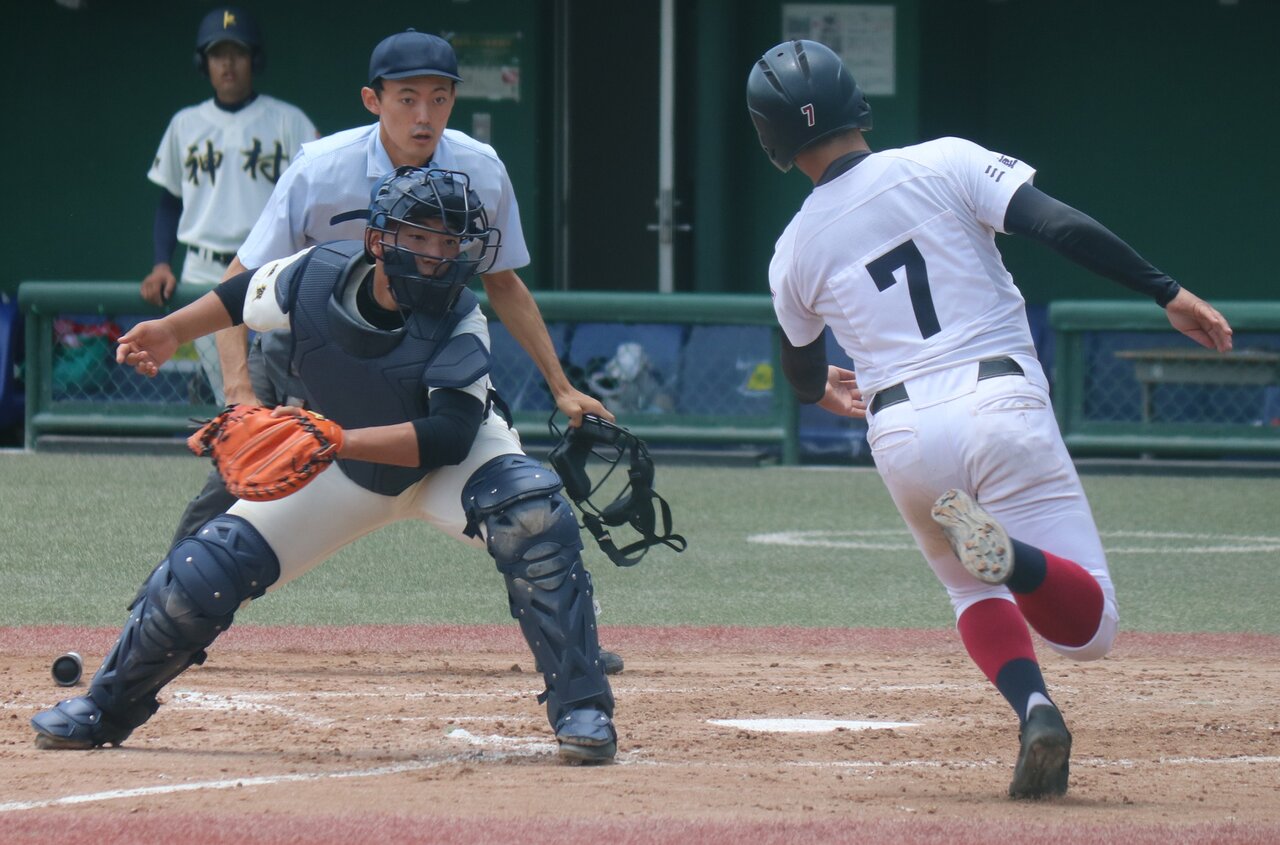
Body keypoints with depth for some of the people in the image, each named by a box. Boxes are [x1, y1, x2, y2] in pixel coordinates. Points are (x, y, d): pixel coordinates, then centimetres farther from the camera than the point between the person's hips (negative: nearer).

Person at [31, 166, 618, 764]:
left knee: (533, 512, -34)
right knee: (206, 571, -6)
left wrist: (339, 439, -53)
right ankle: (106, 706, 18)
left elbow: (451, 435, -44)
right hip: (347, 470, 3)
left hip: (449, 466, -3)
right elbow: (245, 296, 2)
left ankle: (581, 710, -25)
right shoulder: (317, 273, -22)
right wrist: (171, 330, -10)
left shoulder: (459, 322, -32)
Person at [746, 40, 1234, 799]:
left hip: (903, 438, 2)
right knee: (1091, 627, 2)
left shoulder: (796, 252, 11)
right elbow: (1064, 228, -10)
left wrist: (825, 391, 54)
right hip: (1002, 409, -2)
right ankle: (1009, 555, -32)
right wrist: (1170, 294, -6)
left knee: (974, 588, 27)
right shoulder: (943, 166, 4)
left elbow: (805, 377, 29)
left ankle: (1034, 706, -4)